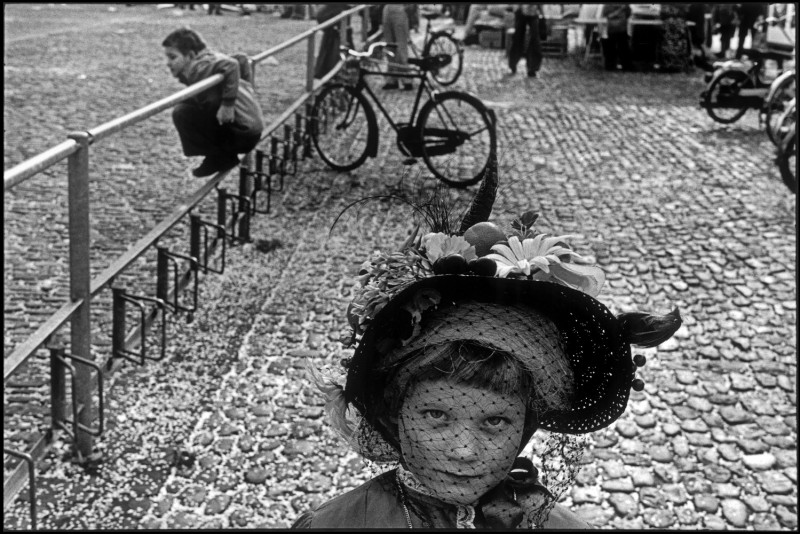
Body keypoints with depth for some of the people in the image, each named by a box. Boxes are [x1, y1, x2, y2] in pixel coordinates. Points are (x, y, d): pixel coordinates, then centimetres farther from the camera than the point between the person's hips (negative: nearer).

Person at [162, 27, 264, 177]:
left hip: (242, 132, -10)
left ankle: (220, 158, -1)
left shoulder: (197, 68, -17)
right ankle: (224, 154, 18)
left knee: (182, 113, -11)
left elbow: (230, 65, -32)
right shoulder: (208, 58, 12)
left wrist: (227, 104, -27)